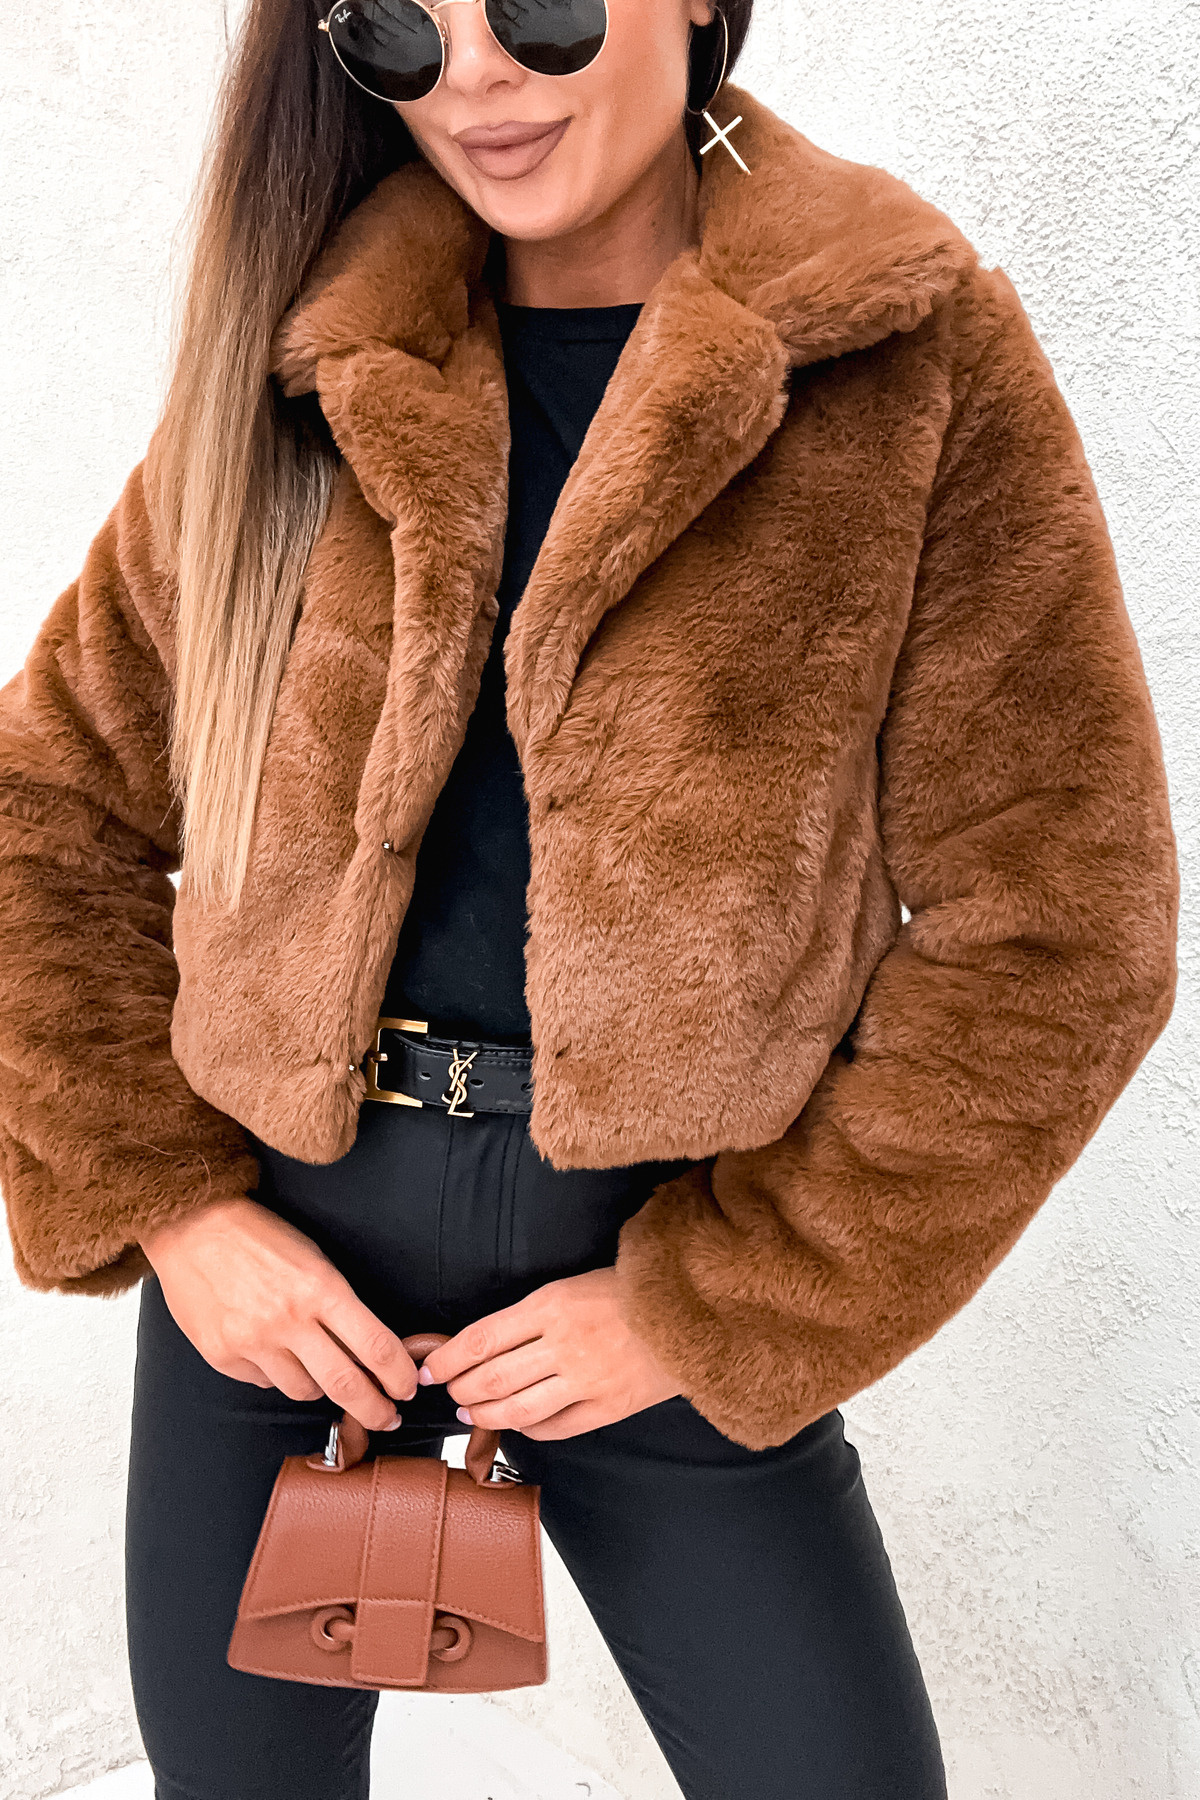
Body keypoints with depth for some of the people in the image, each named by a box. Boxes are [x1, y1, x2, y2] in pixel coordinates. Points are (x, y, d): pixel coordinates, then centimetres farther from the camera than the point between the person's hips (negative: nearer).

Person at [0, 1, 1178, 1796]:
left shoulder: (918, 356, -7)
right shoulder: (298, 371, 1)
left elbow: (1050, 930, -9)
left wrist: (711, 1305, -10)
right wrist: (160, 1204, -5)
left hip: (682, 1263, -2)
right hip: (275, 1250, 3)